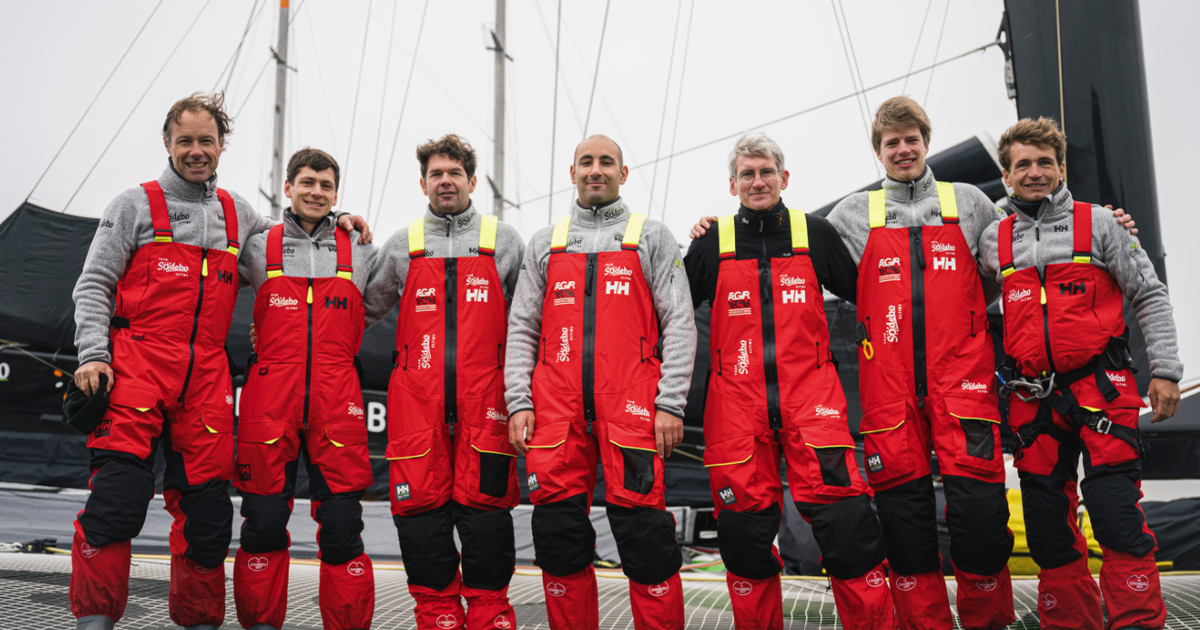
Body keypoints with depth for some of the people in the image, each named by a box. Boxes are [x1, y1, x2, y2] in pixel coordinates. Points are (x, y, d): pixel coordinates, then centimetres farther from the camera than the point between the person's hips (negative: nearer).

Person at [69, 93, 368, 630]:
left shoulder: (236, 212, 18)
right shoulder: (136, 205, 7)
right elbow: (93, 284, 5)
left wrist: (328, 221, 18)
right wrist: (92, 354, -8)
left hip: (207, 378, 3)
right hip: (136, 368, -3)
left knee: (207, 505, 4)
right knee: (116, 496, -12)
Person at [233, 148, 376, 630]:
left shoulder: (359, 252, 14)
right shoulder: (259, 248, 10)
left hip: (337, 404, 0)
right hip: (269, 402, 0)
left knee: (342, 526, -1)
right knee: (263, 523, 3)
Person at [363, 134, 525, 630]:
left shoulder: (504, 241, 11)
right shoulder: (401, 247, 14)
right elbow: (364, 310, 23)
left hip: (483, 400, -1)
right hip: (417, 400, 2)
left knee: (485, 502, -3)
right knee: (420, 504, 0)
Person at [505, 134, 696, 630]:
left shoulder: (651, 237, 12)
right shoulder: (545, 243, 19)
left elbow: (679, 324, 4)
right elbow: (521, 329, 15)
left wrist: (670, 403, -6)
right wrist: (518, 403, 3)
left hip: (630, 406, -2)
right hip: (556, 410, 3)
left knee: (644, 529, -7)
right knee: (557, 529, 2)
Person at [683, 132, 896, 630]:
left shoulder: (815, 234, 9)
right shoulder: (712, 243, 8)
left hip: (811, 399, 0)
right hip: (736, 403, 1)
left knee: (846, 521, -9)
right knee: (744, 527, 4)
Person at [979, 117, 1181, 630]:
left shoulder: (1096, 223, 4)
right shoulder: (994, 241, 10)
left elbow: (1149, 296, 5)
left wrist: (1165, 370, -2)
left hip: (1101, 389, -3)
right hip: (1033, 399, 3)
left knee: (1116, 511, -10)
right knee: (1047, 525, 6)